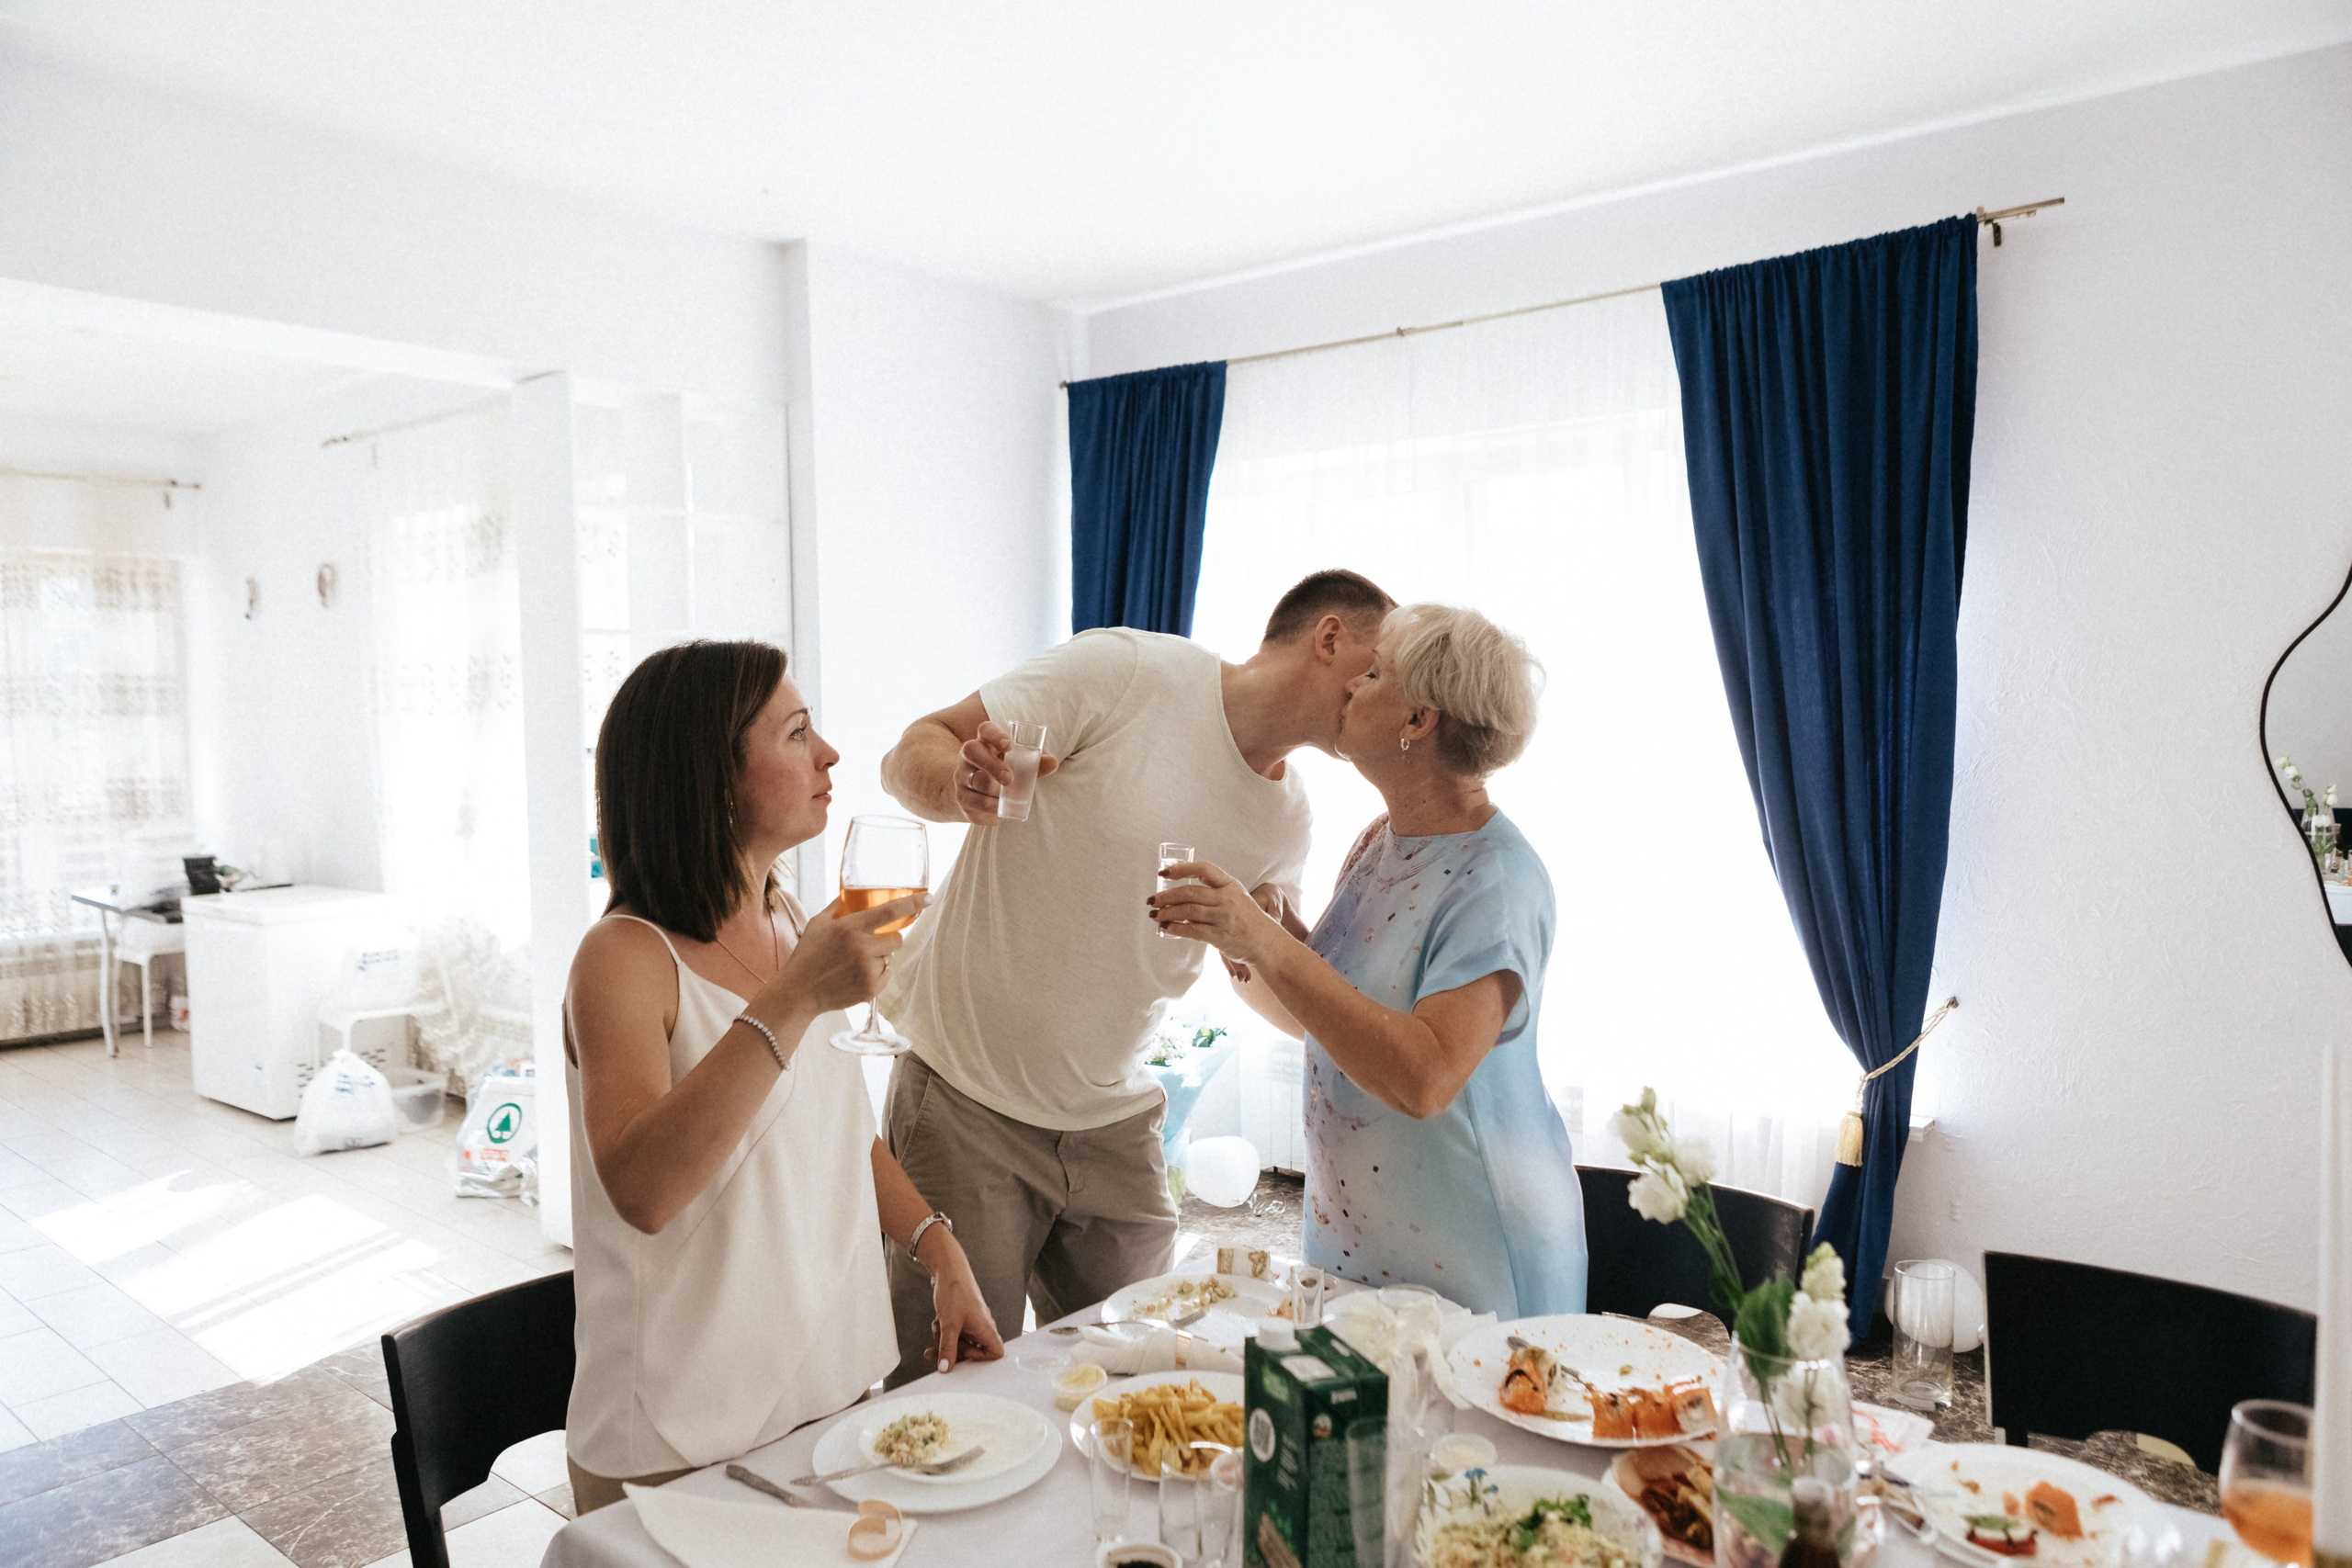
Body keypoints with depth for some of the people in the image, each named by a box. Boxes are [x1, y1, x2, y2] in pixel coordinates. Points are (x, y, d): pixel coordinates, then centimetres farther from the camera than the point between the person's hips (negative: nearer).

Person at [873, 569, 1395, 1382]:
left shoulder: (1287, 813, 4)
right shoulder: (1130, 669, -15)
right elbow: (912, 755, -13)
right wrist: (962, 784, -36)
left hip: (1114, 1123, 6)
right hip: (968, 1100, -5)